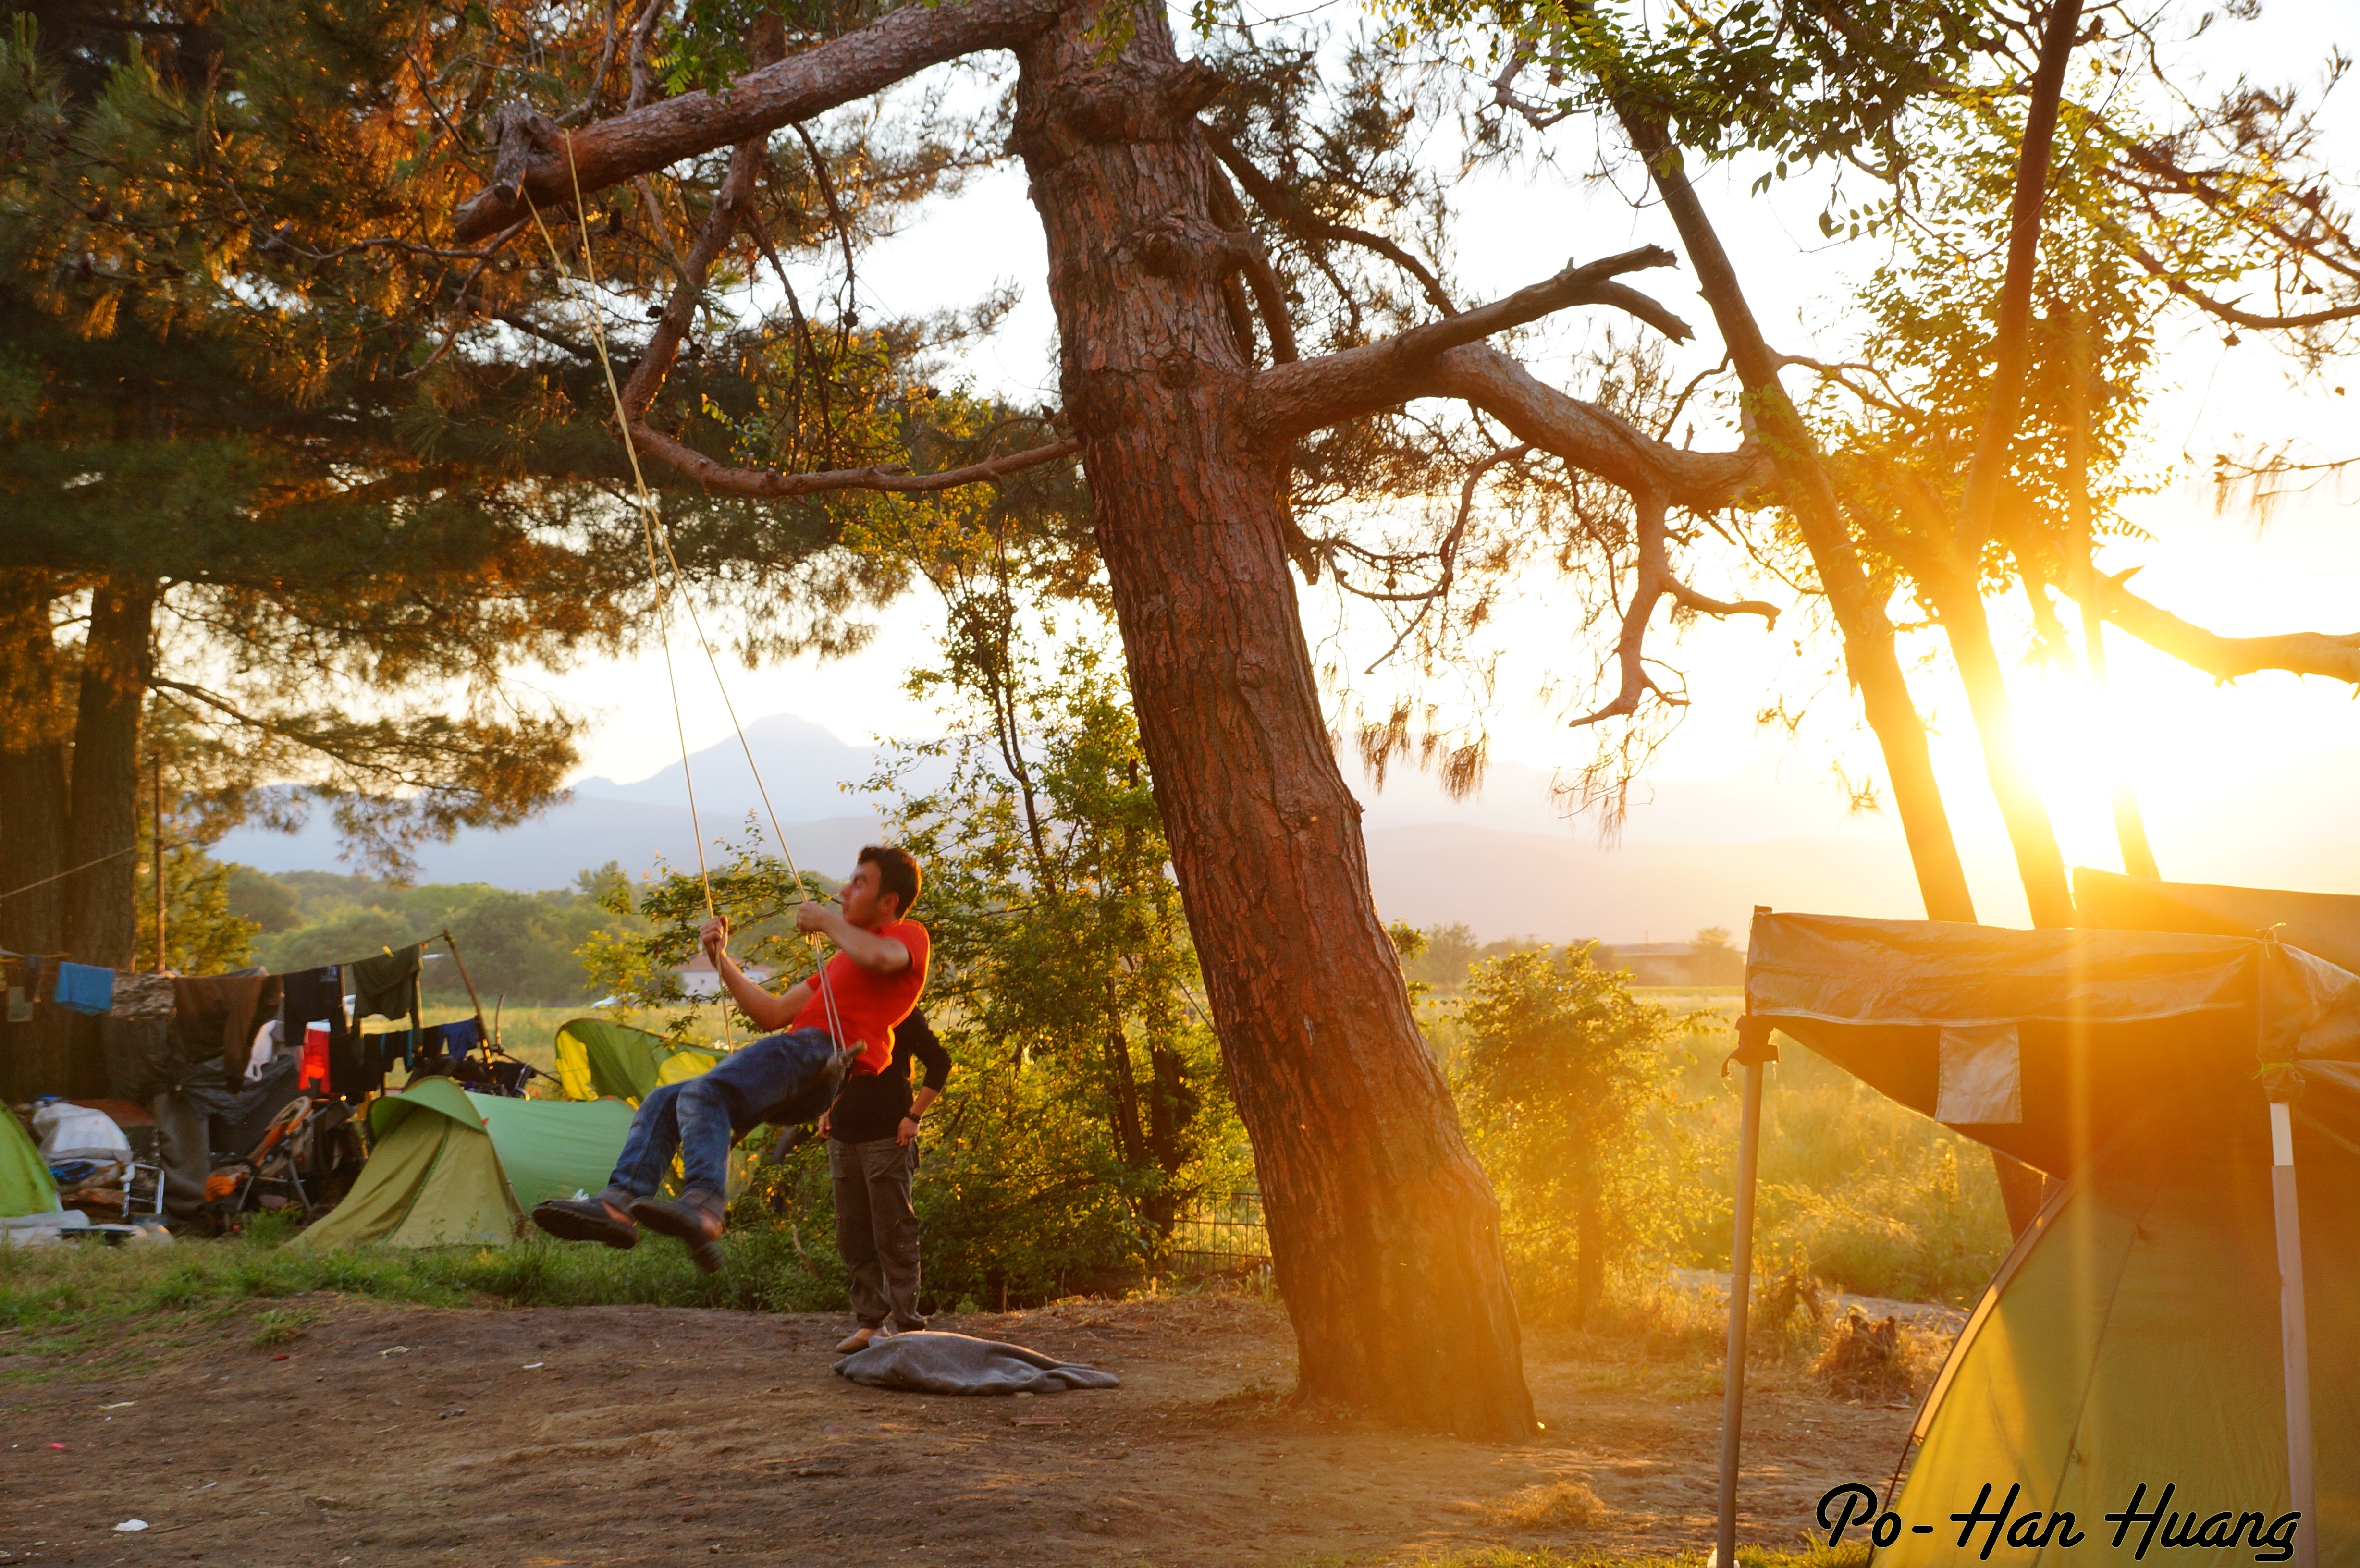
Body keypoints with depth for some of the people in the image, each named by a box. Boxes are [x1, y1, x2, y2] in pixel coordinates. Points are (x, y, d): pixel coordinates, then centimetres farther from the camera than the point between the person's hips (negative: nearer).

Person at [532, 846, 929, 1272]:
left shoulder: (908, 935, 9)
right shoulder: (844, 959, 38)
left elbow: (880, 957, -20)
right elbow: (774, 1015, 32)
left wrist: (828, 922, -5)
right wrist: (722, 960, 26)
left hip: (824, 1051, -10)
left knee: (704, 1094, -31)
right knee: (663, 1102, 0)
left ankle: (705, 1207, -51)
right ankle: (619, 1203, -16)